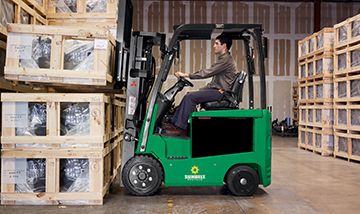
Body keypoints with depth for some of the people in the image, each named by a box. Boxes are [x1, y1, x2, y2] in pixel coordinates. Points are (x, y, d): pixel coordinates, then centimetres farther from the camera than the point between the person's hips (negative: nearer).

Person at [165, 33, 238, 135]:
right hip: (216, 89, 10)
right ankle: (174, 122, 4)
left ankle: (181, 128, -16)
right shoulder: (222, 58, 18)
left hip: (220, 92, -10)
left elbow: (207, 73, -21)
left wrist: (186, 75, -18)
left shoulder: (226, 60, -16)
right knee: (189, 95, 4)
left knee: (191, 97, -20)